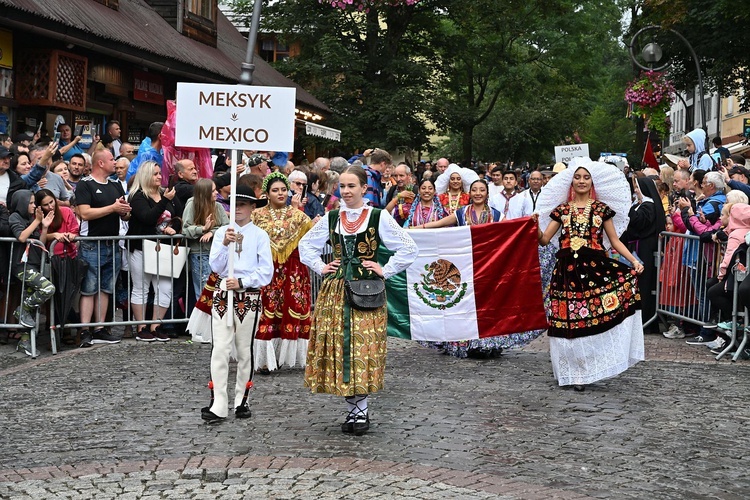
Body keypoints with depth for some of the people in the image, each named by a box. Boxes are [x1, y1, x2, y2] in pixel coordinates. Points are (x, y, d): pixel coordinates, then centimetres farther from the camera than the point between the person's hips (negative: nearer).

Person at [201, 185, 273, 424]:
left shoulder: (259, 235, 0)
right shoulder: (222, 232, 6)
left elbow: (266, 272, -4)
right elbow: (215, 266, 0)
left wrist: (241, 282, -13)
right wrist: (225, 244, -14)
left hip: (249, 296, -1)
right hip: (222, 294, 1)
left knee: (245, 350, 8)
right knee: (220, 349, -6)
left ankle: (241, 401, 19)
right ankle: (218, 405, -6)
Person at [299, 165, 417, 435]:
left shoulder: (379, 217, -1)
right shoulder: (331, 218, 9)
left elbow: (408, 248, 0)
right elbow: (306, 245, 23)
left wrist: (385, 271, -2)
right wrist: (320, 268, 11)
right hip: (335, 291, 3)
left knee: (364, 348, -7)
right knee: (338, 347, 2)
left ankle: (361, 410, 3)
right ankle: (352, 408, 13)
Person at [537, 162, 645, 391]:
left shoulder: (601, 208, 10)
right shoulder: (562, 209, 13)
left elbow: (615, 240, 9)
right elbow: (544, 239, 9)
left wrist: (634, 261, -2)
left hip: (596, 268, -1)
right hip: (568, 271, 1)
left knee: (599, 319, -14)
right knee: (571, 323, 0)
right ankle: (577, 371, 11)